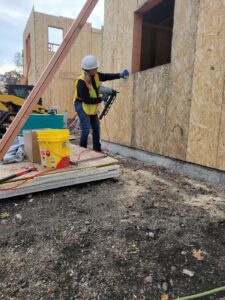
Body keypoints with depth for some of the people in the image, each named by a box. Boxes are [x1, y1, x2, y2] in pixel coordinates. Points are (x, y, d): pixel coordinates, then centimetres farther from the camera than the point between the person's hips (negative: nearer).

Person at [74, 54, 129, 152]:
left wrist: (120, 75, -7)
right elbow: (87, 100, -28)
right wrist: (101, 99, -20)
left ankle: (97, 149, 22)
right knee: (86, 129, -15)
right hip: (82, 106, -8)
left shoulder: (95, 75, -4)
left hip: (92, 107, 8)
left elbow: (106, 76, 7)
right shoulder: (81, 82, -27)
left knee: (96, 128, 10)